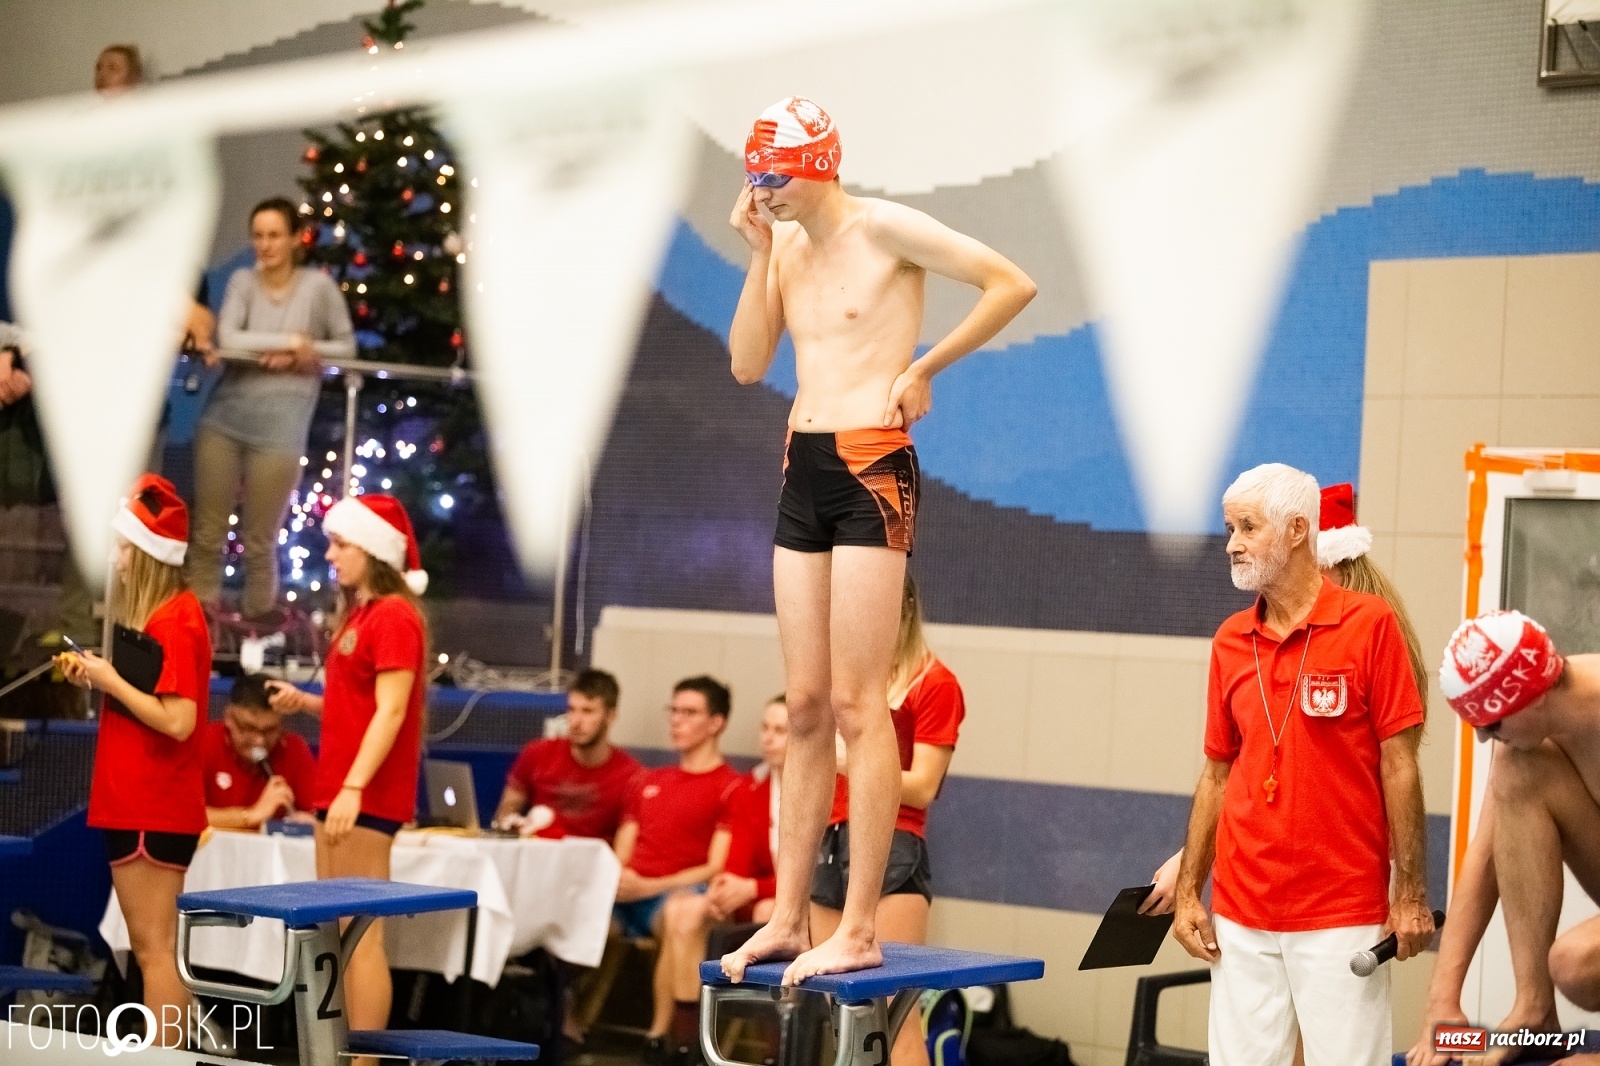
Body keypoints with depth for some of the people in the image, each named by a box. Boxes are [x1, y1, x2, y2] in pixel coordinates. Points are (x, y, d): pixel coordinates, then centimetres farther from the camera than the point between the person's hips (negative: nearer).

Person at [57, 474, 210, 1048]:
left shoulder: (172, 622, -16)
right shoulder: (168, 614, 13)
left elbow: (178, 721, -23)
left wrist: (110, 681, -16)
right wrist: (98, 676, 5)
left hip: (152, 811, -10)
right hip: (140, 803, 10)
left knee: (155, 948, -6)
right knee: (154, 947, 12)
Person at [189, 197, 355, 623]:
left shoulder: (318, 286, 1)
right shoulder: (243, 280, 4)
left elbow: (347, 346, 7)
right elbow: (227, 338, -11)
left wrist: (301, 356, -9)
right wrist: (292, 341, -12)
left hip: (282, 417, -2)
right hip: (227, 410, 2)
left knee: (259, 541, 2)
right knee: (208, 533, 3)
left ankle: (258, 617, 18)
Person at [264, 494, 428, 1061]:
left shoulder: (394, 616, -12)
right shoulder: (358, 614, 16)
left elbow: (390, 711, -20)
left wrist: (354, 788, -26)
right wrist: (306, 702, 7)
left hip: (368, 796, -10)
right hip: (337, 789, 10)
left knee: (361, 935, -8)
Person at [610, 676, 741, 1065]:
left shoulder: (731, 788, 5)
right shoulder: (648, 782, 28)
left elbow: (716, 870, -5)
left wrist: (648, 887, -14)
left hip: (678, 894, -6)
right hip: (626, 896, 6)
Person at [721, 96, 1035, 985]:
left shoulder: (886, 230, -7)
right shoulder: (788, 248, 13)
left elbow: (1013, 285, -10)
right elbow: (748, 364, 8)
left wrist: (925, 367, -6)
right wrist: (760, 252, 1)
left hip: (872, 468, -7)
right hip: (803, 470, 8)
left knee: (857, 705, -8)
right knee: (806, 708, 9)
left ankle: (859, 930, -5)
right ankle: (789, 919, 14)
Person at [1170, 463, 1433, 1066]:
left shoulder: (1369, 624, -5)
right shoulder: (1229, 642, 9)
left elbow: (1399, 766, -5)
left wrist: (1411, 895, -8)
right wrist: (1187, 891, 8)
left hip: (1343, 914, -4)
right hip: (1240, 914, 4)